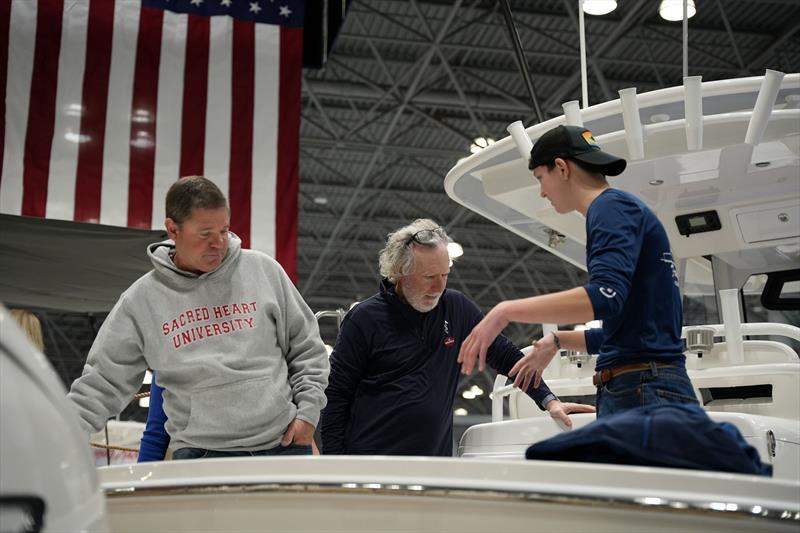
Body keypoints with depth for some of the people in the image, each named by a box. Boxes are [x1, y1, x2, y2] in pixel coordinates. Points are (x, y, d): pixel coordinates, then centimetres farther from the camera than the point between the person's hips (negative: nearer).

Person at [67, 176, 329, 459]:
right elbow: (103, 382, 4)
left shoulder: (263, 270, 3)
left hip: (284, 444, 1)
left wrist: (308, 410, 1)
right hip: (200, 456, -1)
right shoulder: (140, 301, 1)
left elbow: (306, 348, 9)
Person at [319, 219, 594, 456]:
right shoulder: (364, 318, -3)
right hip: (370, 461, -3)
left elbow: (505, 355, 15)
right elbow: (335, 397, -1)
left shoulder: (457, 308, 7)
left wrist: (549, 400, 5)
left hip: (435, 459, 3)